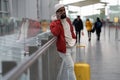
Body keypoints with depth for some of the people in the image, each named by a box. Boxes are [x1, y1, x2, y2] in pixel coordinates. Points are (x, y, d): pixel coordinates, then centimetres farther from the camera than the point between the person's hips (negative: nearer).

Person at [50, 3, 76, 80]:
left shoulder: (68, 20, 9)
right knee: (70, 67, -10)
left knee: (68, 67, 16)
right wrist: (58, 20, -26)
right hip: (64, 48, -7)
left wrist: (74, 39, 15)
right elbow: (55, 33, -32)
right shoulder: (54, 23, -12)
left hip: (73, 46, 7)